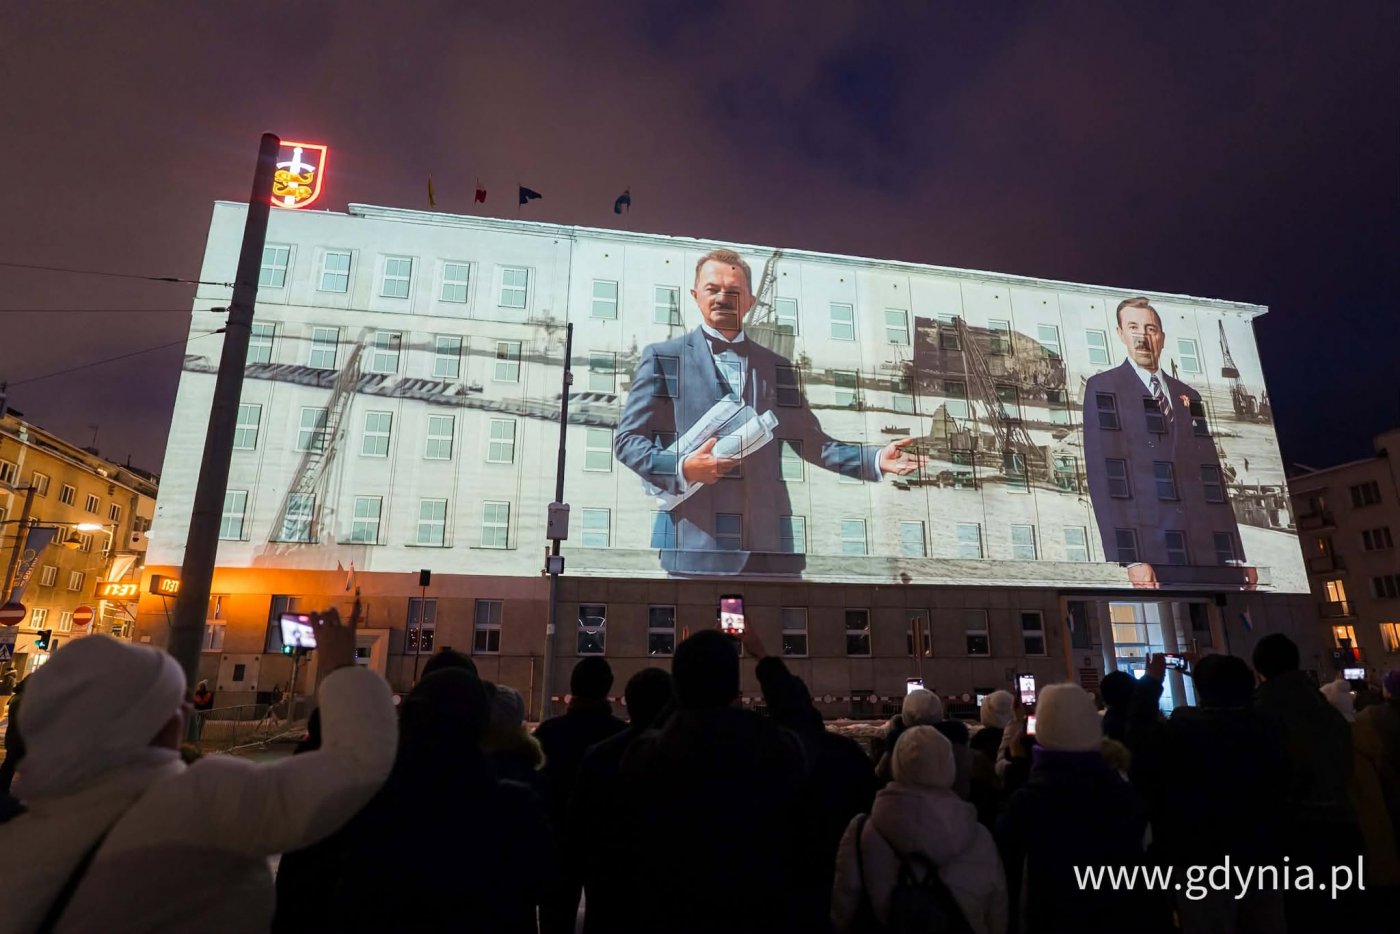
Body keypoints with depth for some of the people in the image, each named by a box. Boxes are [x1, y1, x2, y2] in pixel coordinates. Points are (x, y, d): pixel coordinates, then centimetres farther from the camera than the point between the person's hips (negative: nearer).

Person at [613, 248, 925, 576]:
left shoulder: (778, 367, 17)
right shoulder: (661, 357, 7)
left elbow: (810, 441, 17)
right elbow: (627, 438, 3)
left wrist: (876, 459, 3)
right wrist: (683, 469, -14)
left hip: (771, 541, 4)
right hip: (697, 542, -3)